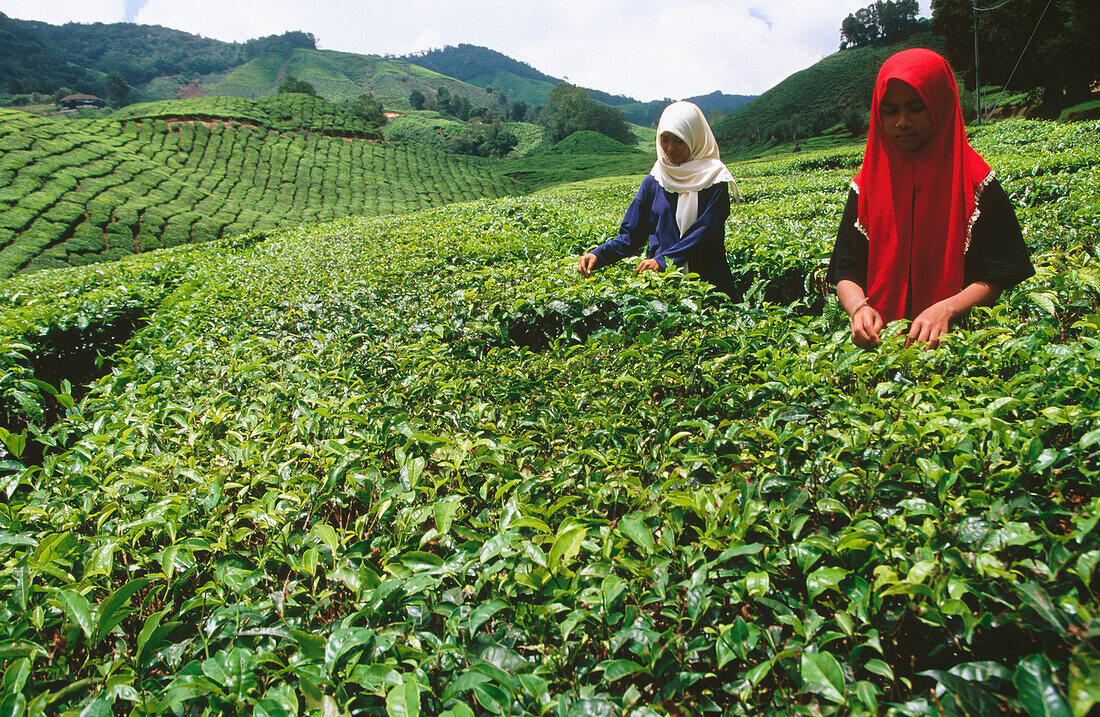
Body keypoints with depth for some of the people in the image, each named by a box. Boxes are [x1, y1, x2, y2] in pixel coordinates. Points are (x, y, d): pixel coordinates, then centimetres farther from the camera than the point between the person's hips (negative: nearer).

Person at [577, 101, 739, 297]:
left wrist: (663, 260, -21)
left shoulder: (713, 180, 1)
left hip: (707, 283, -3)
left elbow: (706, 232, -9)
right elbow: (631, 236, 10)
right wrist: (597, 255, -7)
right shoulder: (653, 182, 12)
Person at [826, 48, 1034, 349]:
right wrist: (859, 307, -16)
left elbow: (999, 277, 1)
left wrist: (946, 309, -18)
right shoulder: (868, 186, 8)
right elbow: (845, 272, 6)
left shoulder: (976, 182, 2)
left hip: (957, 333, -2)